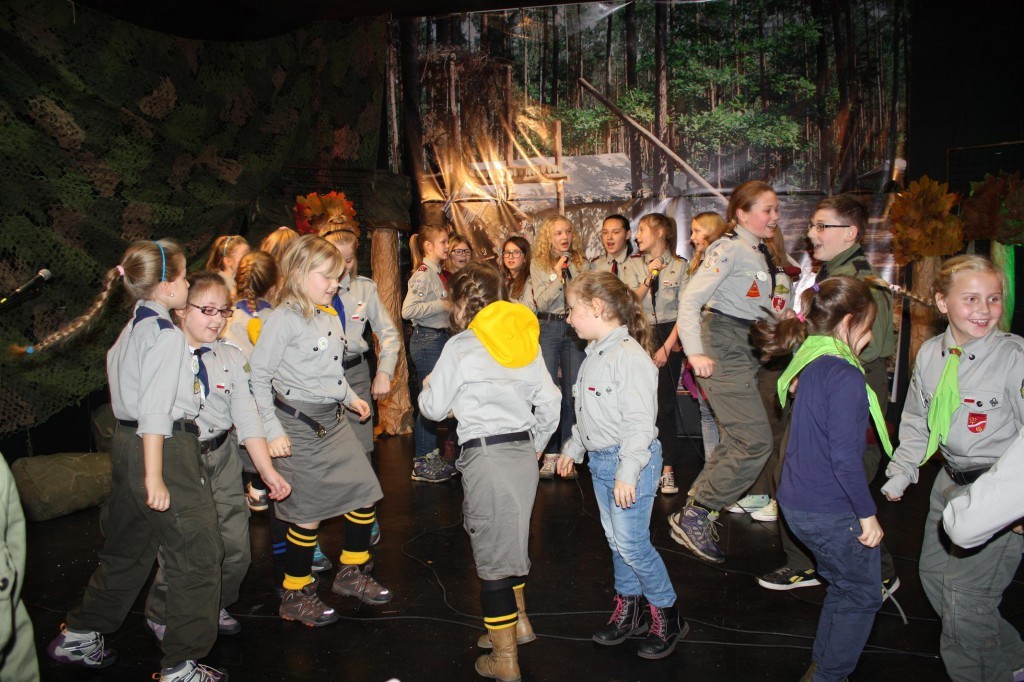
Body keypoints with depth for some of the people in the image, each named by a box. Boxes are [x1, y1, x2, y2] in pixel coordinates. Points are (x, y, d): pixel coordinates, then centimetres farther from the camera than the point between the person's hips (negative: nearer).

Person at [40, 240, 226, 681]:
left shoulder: (132, 329, 13)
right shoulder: (166, 334, -16)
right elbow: (155, 410, -22)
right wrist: (155, 478, -22)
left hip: (127, 442, 10)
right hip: (165, 450, -10)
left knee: (128, 548, 24)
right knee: (198, 555, 0)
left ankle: (78, 637, 37)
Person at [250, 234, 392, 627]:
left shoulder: (330, 317, 8)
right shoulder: (283, 318, -15)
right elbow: (258, 377, -15)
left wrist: (349, 396, 14)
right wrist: (272, 431, -16)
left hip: (333, 421, 8)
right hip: (298, 425, -8)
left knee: (365, 494, 11)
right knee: (308, 513, 2)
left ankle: (351, 573, 31)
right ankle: (295, 595, 22)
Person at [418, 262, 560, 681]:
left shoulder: (460, 347, -8)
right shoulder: (524, 341, 9)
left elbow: (434, 408, -4)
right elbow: (549, 402, 9)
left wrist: (428, 387, 18)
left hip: (486, 457, -7)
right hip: (523, 451, 7)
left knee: (491, 551, 4)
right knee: (511, 538, 25)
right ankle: (518, 621, 40)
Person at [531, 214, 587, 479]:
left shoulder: (580, 262, 9)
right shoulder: (538, 264, 3)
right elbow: (541, 302, -6)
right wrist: (558, 276, -13)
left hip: (575, 328, 2)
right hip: (548, 328, -2)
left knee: (573, 393, 2)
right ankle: (550, 455, 6)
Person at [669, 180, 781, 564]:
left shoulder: (762, 254, 16)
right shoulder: (730, 249, -11)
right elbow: (690, 298, -19)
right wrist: (695, 351, -24)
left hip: (747, 350, 9)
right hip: (723, 349, -9)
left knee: (736, 441, 11)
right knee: (756, 442, -13)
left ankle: (697, 510, 22)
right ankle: (693, 517, -4)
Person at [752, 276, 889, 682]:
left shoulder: (809, 364, 6)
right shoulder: (845, 375, -21)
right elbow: (845, 457, -24)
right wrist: (867, 513, -15)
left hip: (799, 503, 8)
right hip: (831, 512, -8)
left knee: (843, 586, 25)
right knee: (864, 595, 12)